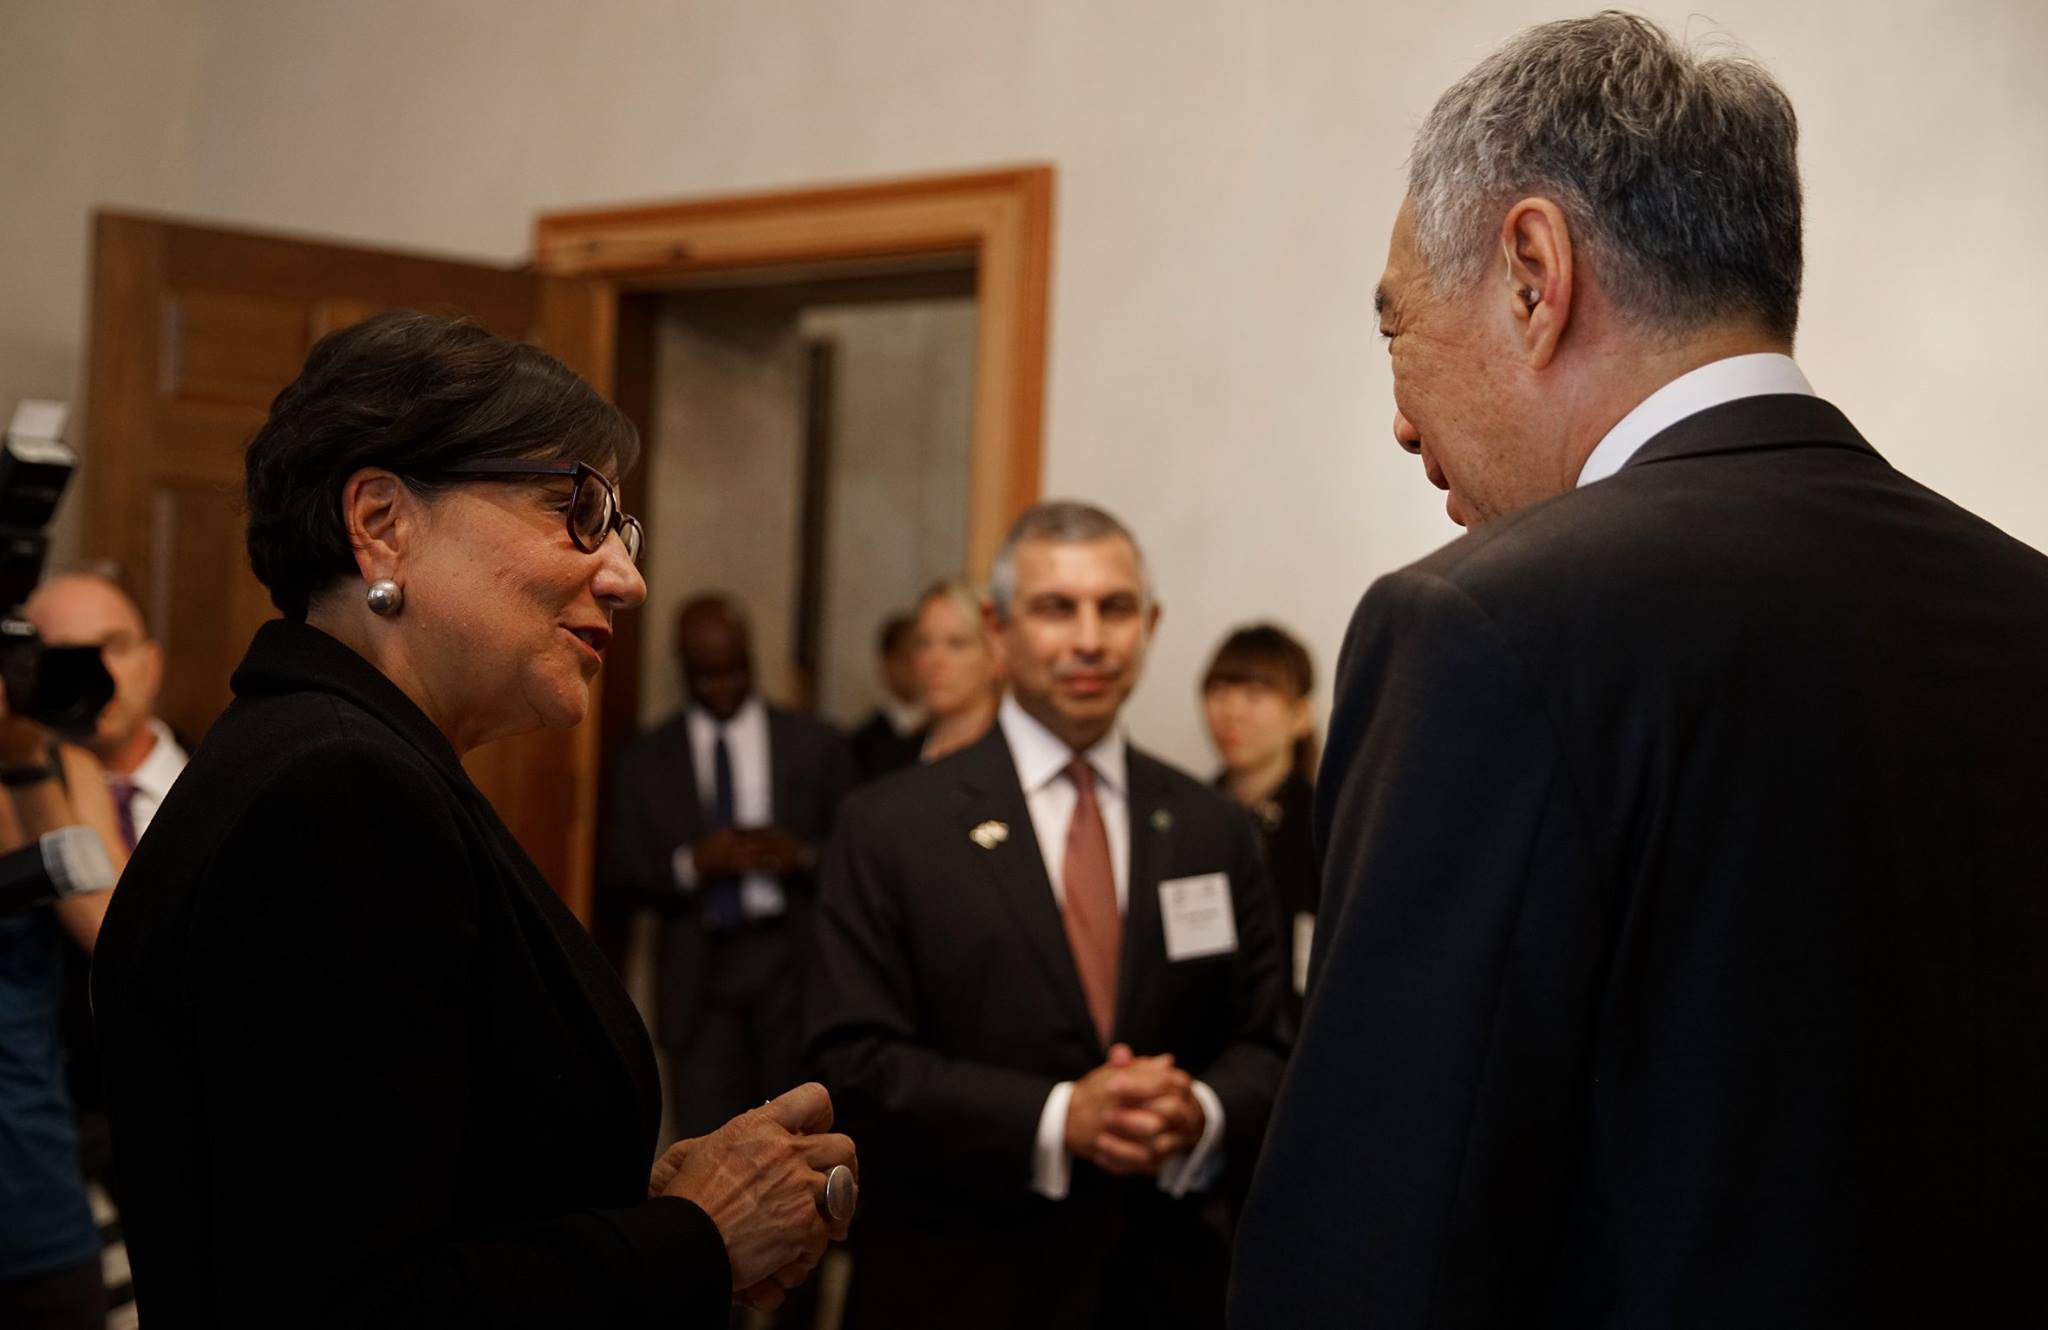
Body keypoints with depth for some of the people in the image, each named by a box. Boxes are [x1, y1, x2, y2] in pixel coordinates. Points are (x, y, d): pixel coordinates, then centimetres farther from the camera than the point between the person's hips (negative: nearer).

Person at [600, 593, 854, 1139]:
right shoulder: (646, 759, 10)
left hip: (793, 964, 0)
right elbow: (618, 872, 6)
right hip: (699, 972, 0)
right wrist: (690, 863, -12)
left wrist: (802, 855, -13)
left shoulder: (815, 745, 8)